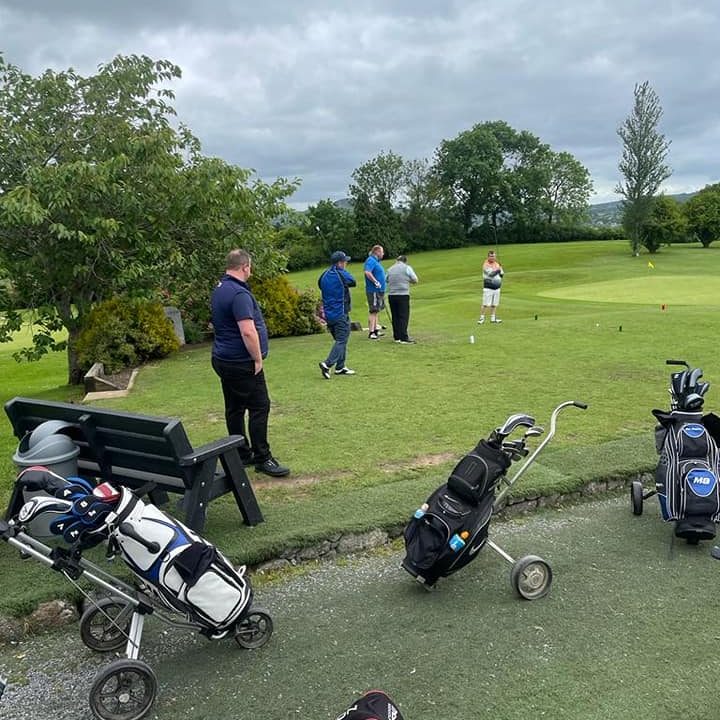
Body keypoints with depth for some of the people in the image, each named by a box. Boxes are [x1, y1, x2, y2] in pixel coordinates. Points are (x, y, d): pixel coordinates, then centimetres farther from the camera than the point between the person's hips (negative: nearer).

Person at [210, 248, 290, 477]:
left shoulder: (219, 290, 12)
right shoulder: (239, 294, -20)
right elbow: (248, 332, -27)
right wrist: (258, 359, -14)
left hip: (223, 359, 10)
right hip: (242, 363, -10)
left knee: (234, 408, 13)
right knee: (259, 407, -2)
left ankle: (241, 454, 22)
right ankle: (262, 458, 3)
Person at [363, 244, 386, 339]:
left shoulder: (376, 261, 17)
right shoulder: (371, 260, -14)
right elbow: (367, 272, -29)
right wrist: (376, 282, -25)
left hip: (378, 290, 10)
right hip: (373, 291, -10)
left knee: (376, 311, 16)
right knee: (373, 311, -10)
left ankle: (376, 329, 24)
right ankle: (371, 332, -10)